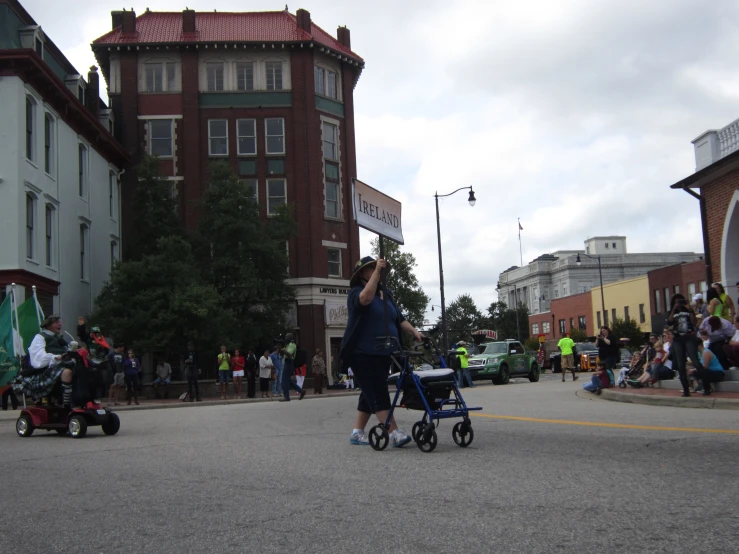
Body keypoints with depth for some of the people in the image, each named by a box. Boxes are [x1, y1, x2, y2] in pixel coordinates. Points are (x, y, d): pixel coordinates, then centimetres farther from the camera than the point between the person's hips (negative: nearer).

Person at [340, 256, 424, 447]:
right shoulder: (356, 293, -6)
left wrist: (414, 332, -1)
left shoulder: (385, 294, 17)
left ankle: (357, 433, 20)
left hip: (384, 354, 8)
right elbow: (365, 298, -30)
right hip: (363, 354, -8)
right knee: (378, 395, -11)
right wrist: (377, 272, -28)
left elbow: (399, 319, 16)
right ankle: (394, 434, -15)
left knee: (370, 395, 12)